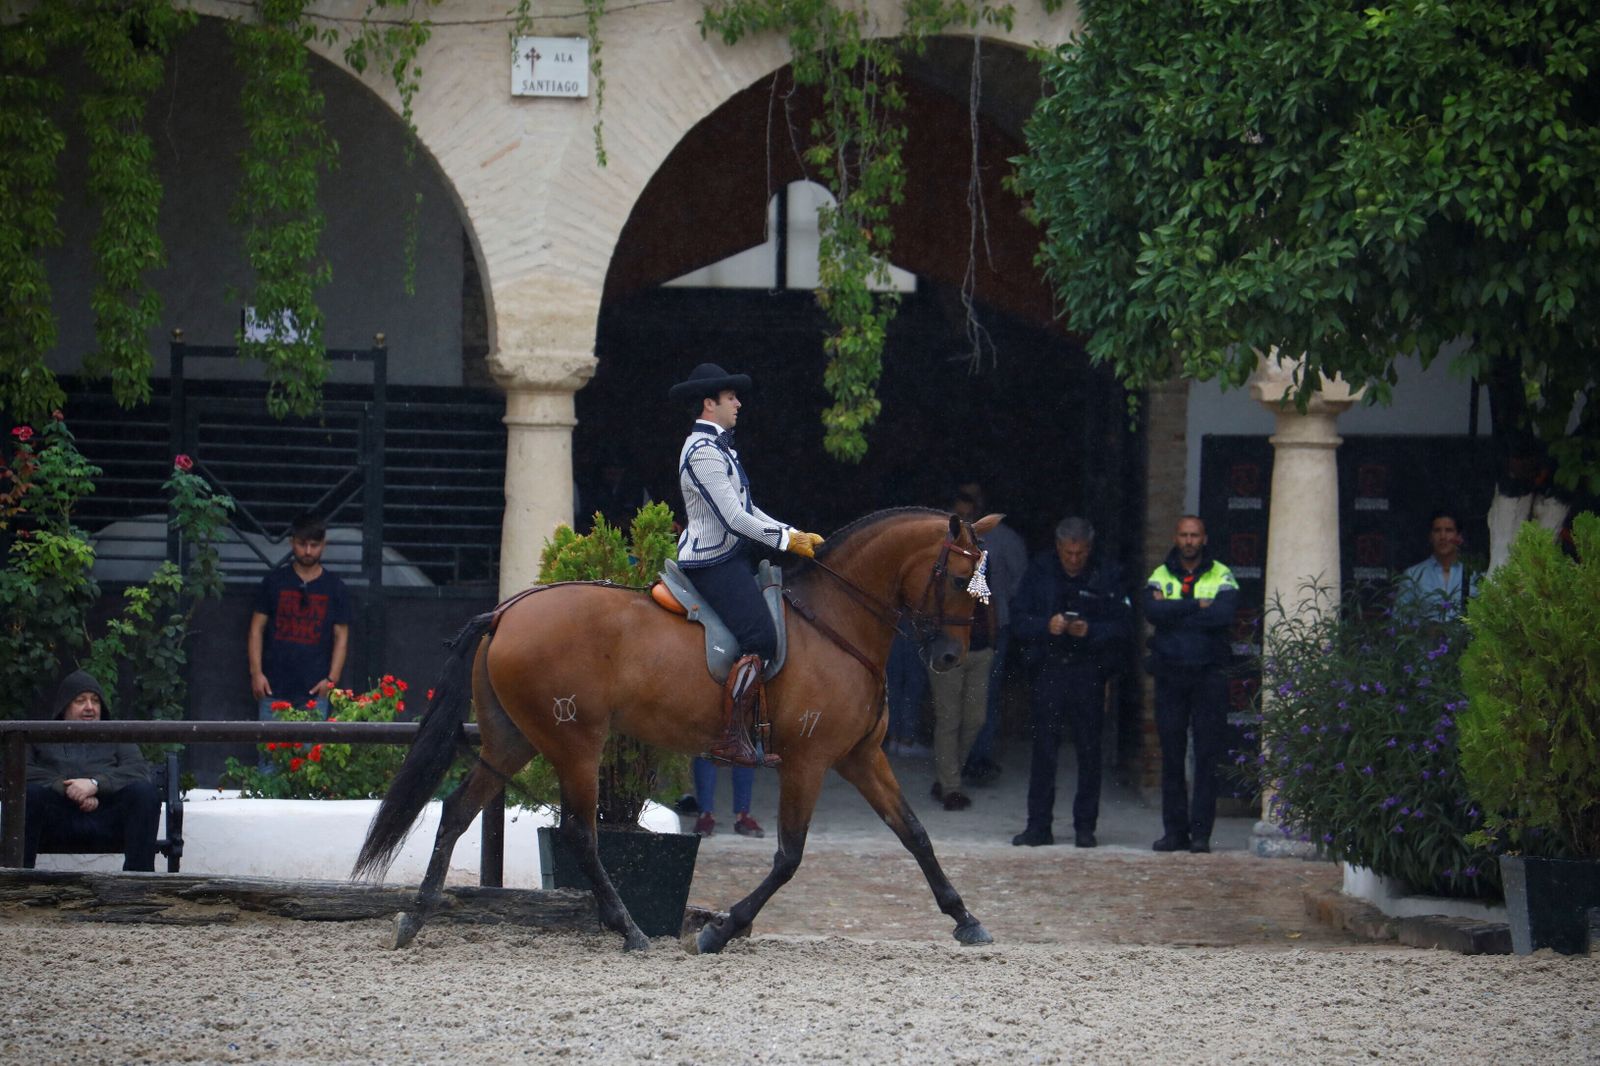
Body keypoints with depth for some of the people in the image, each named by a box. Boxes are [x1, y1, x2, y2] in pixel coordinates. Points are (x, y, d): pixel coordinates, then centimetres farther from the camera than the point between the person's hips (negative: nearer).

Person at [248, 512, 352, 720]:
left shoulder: (334, 588, 6)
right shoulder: (274, 582, 6)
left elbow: (341, 637, 6)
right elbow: (257, 630, 7)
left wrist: (332, 679, -5)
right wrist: (256, 672, -3)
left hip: (314, 690, 0)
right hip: (274, 687, 0)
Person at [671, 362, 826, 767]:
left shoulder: (718, 446, 19)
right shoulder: (703, 451, -15)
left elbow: (747, 509, 22)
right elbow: (734, 517, -20)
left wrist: (796, 535, 12)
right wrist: (787, 541, -14)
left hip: (735, 555, 11)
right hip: (713, 562, -11)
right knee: (762, 640, -21)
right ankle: (731, 738, -22)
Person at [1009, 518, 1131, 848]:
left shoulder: (1106, 576, 1)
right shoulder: (1040, 571, 5)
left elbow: (1123, 626, -1)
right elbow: (1018, 619, 3)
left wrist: (1091, 631, -18)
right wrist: (1046, 626, -16)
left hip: (1089, 674, -1)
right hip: (1049, 671, 1)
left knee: (1089, 752, 2)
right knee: (1043, 750, 1)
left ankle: (1085, 826, 9)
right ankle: (1039, 826, 6)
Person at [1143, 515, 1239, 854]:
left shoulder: (1221, 576, 5)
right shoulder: (1160, 576, 10)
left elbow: (1224, 615, -13)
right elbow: (1152, 610, -10)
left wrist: (1174, 612, -10)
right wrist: (1197, 606, -13)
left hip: (1209, 674, -2)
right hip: (1170, 674, 2)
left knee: (1208, 756, -4)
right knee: (1171, 755, 2)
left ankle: (1201, 831, -2)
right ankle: (1174, 830, 7)